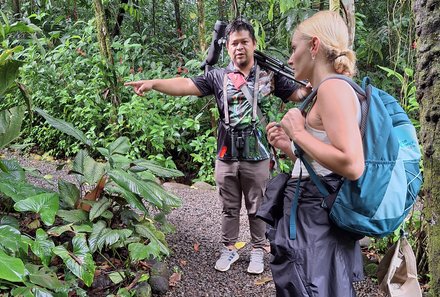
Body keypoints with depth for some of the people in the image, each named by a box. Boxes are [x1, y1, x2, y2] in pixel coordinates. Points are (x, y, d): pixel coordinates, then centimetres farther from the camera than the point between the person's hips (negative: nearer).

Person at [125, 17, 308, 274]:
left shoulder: (269, 75, 2)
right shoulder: (219, 77, 1)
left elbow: (299, 94, 3)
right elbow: (186, 85, -8)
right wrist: (153, 83, -21)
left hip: (256, 157, -1)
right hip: (226, 157, 1)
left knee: (257, 208, 13)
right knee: (229, 208, 16)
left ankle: (258, 250, 31)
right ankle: (229, 248, 34)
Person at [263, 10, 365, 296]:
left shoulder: (333, 88, -17)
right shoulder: (327, 93, 13)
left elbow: (352, 166, -29)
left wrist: (299, 132, -19)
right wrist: (289, 145, 8)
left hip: (314, 221, -10)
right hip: (312, 216, 10)